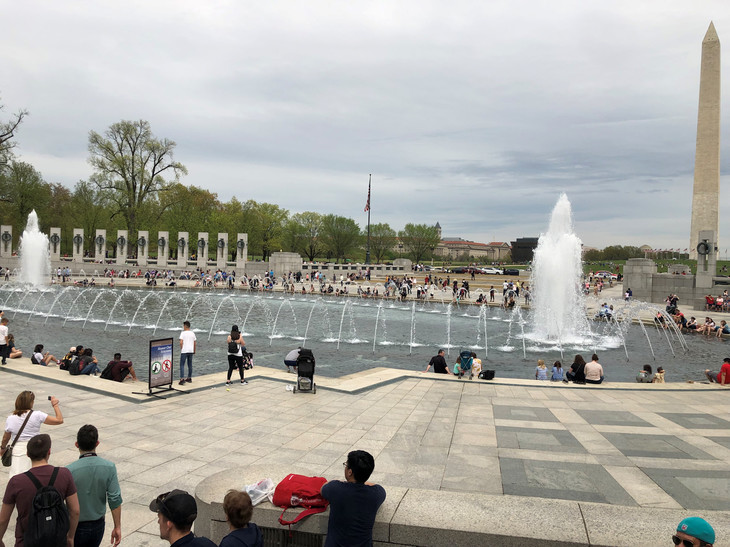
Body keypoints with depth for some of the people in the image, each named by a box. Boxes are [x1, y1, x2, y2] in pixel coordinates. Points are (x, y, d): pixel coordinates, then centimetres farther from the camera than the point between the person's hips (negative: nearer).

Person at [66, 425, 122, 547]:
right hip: (98, 525, 3)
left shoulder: (70, 470, -19)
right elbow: (115, 500, -10)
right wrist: (117, 527, 0)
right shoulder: (109, 467, -12)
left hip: (76, 527, -3)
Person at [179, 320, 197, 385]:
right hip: (191, 351, 5)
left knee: (182, 365, -1)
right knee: (190, 365, 14)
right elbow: (195, 343, 8)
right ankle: (189, 378, 22)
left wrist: (181, 349, -1)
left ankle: (182, 379, -10)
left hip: (184, 351, -5)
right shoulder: (192, 333, 7)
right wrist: (194, 350, 18)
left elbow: (181, 342, -16)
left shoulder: (183, 333, -8)